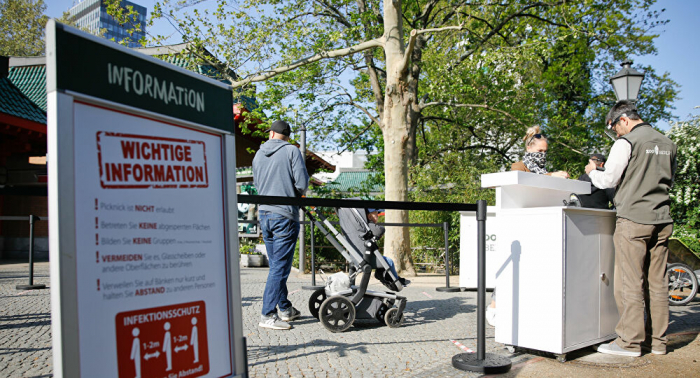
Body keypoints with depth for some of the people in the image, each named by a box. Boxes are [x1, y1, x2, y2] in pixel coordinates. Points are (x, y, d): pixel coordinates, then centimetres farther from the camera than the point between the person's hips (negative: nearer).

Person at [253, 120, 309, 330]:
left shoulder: (258, 155, 12)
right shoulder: (292, 151, -5)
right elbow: (302, 183, -10)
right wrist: (296, 195, 10)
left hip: (264, 213, 6)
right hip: (285, 215, -6)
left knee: (276, 265, 15)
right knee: (280, 267, -3)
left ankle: (285, 308, 26)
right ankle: (268, 315, -4)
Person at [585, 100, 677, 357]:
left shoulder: (626, 143, -6)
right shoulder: (667, 144, 15)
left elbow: (608, 180, -8)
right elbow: (669, 180, 24)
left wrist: (592, 171, 11)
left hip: (633, 220, -7)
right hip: (662, 219, 7)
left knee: (630, 282, -2)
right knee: (657, 282, 10)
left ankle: (630, 341, 2)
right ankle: (656, 340, 16)